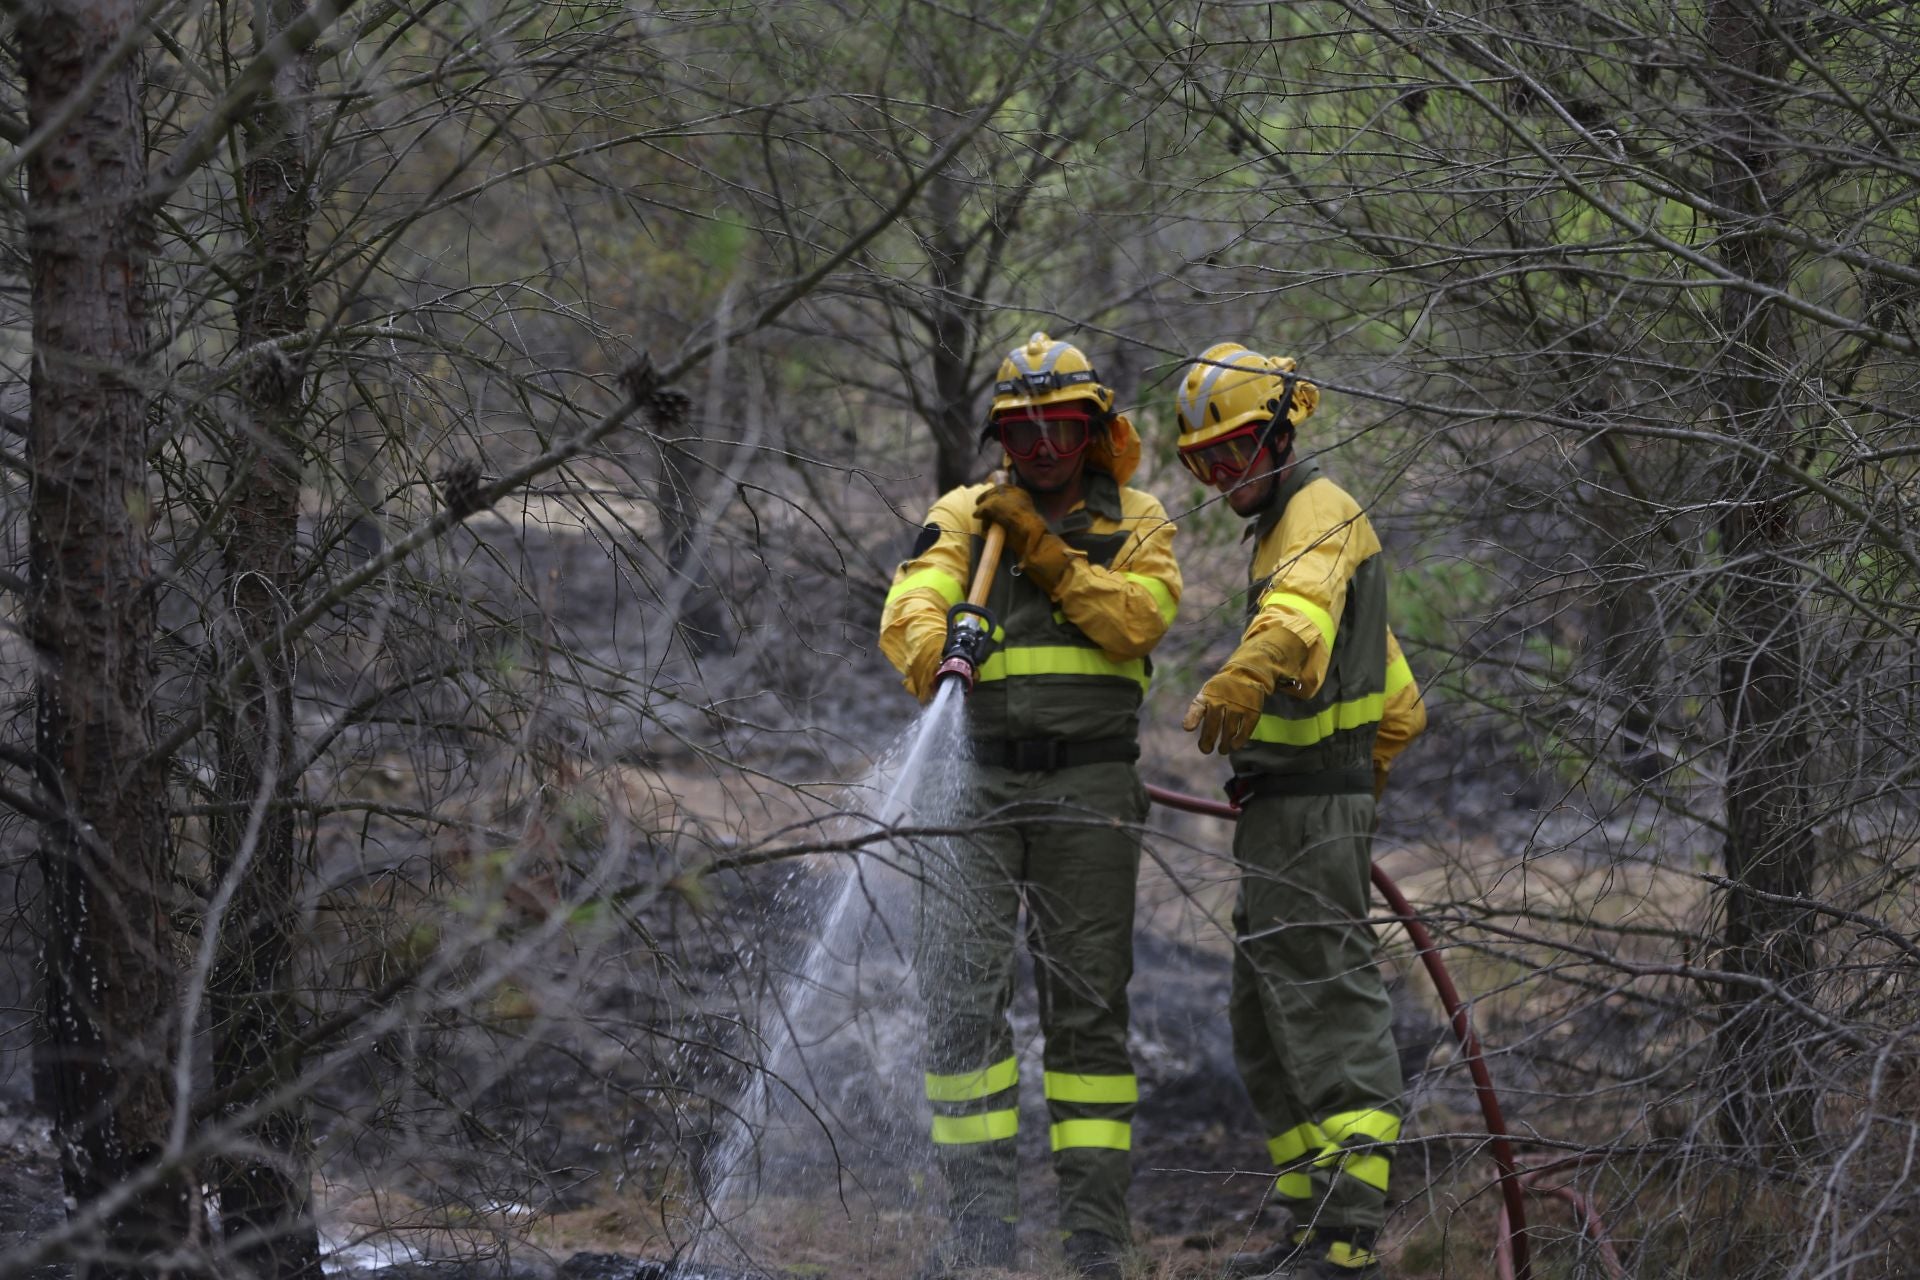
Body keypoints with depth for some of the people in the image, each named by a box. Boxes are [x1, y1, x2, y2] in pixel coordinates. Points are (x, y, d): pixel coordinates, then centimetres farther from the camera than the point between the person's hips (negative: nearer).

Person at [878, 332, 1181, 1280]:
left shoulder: (1134, 524, 10)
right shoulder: (967, 516, 11)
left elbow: (1136, 621, -8)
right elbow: (913, 602, -7)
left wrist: (1042, 548, -12)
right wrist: (930, 650, -29)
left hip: (1090, 789, 0)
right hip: (980, 783, 1)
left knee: (1087, 1004, 0)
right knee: (962, 994, -9)